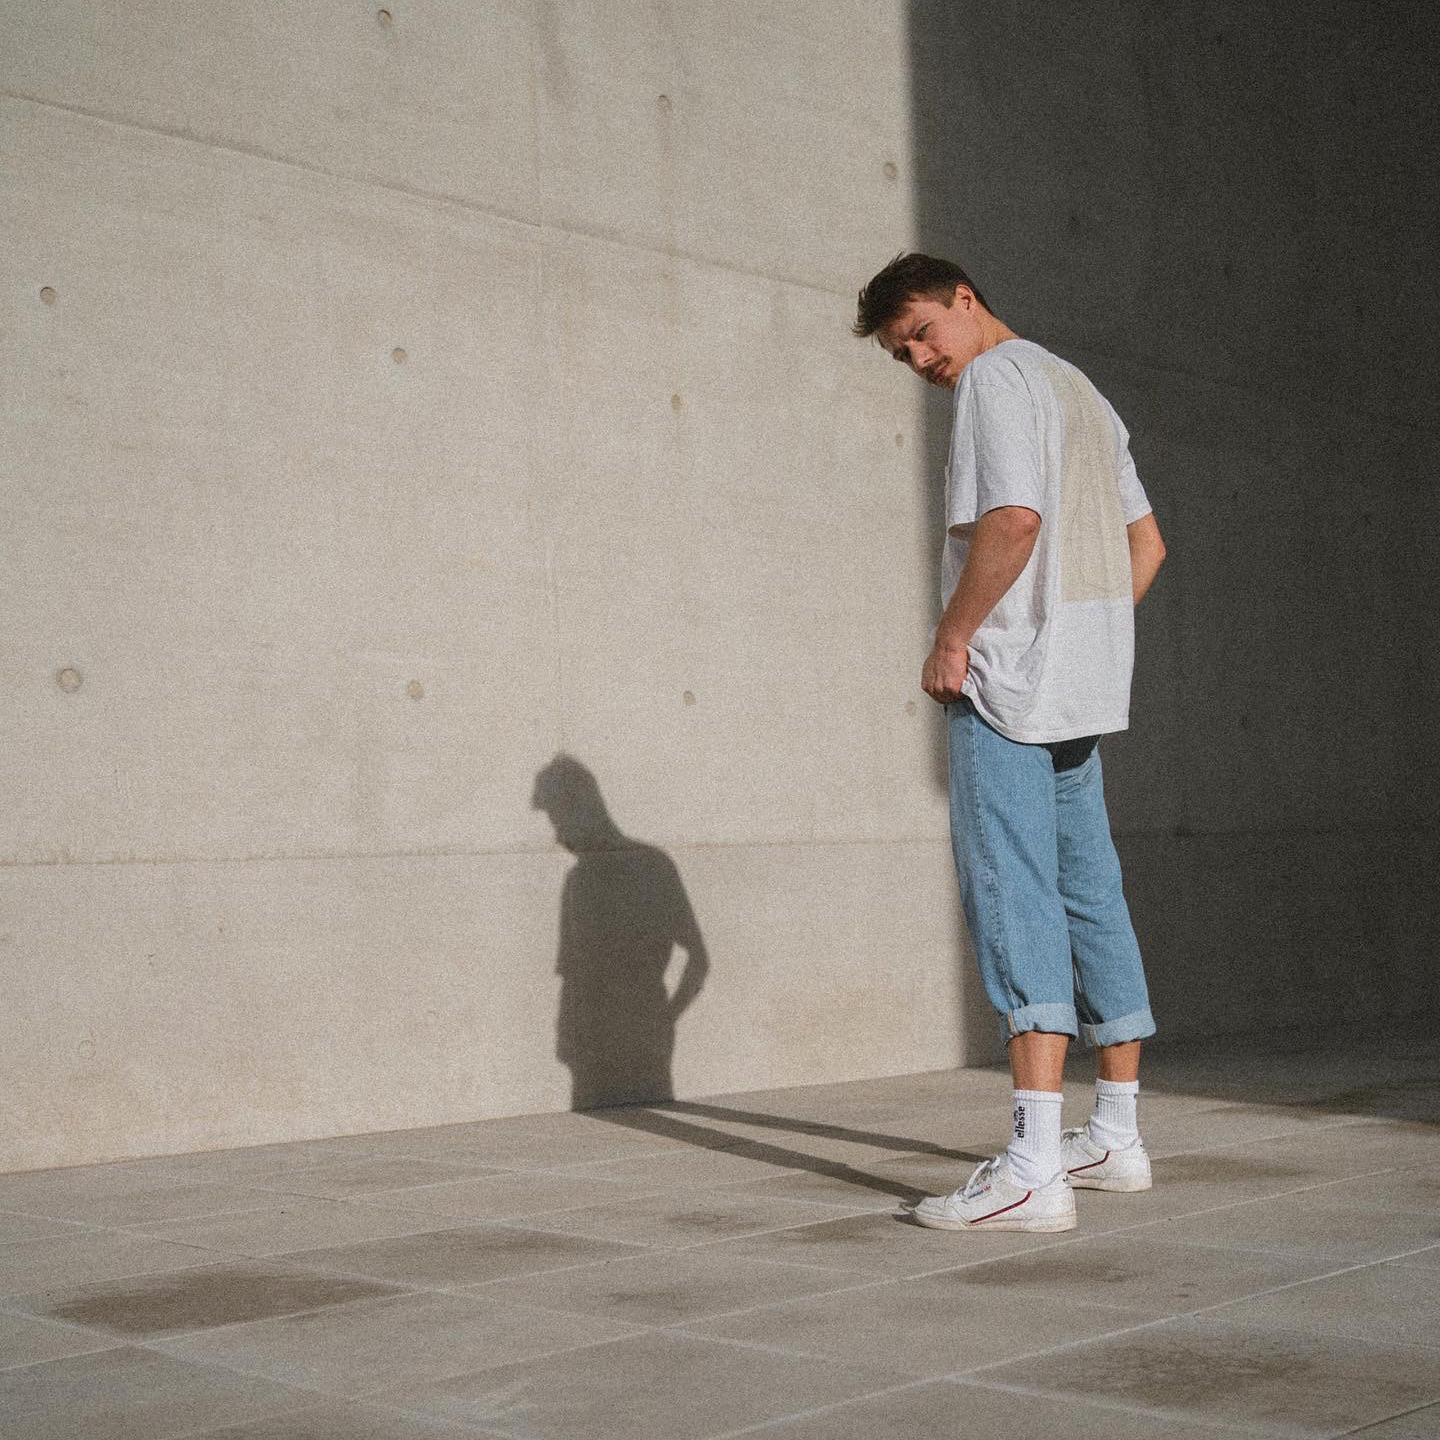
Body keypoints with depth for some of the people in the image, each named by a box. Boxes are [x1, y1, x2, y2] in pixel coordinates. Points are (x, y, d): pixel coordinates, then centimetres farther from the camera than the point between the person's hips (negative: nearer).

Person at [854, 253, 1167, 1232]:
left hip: (1009, 674, -10)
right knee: (1089, 892, 12)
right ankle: (1117, 1139, 19)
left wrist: (952, 638, -12)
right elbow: (1146, 544, 25)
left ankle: (1034, 1167, -21)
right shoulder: (1081, 392, 25)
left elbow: (1013, 519, -20)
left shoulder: (998, 377, -4)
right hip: (1086, 682, 10)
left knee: (1013, 894, -14)